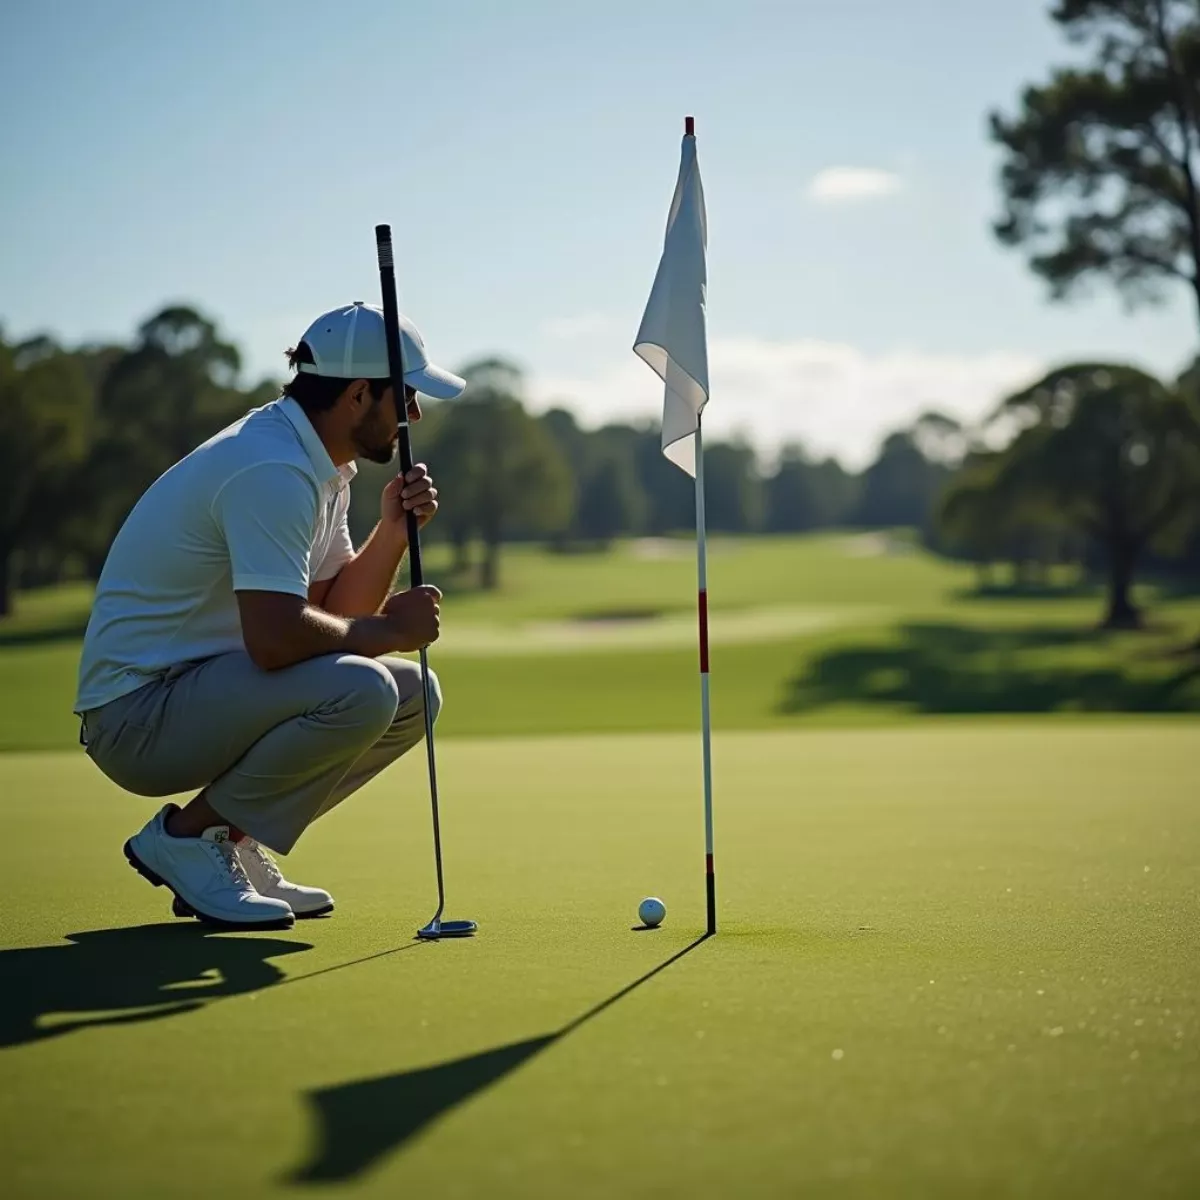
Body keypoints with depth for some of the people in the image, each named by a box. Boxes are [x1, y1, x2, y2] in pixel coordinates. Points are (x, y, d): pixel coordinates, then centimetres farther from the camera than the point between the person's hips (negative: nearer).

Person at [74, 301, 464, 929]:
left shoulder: (323, 464, 10)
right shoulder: (272, 470, -22)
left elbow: (337, 609, 12)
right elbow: (275, 638, -31)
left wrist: (393, 530, -3)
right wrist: (388, 629, -16)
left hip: (204, 685, 10)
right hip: (137, 714, -10)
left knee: (412, 692, 6)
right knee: (359, 690, -29)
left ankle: (232, 838, 8)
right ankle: (186, 834, -10)